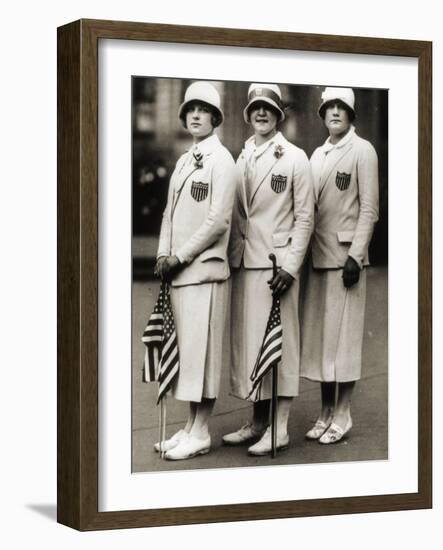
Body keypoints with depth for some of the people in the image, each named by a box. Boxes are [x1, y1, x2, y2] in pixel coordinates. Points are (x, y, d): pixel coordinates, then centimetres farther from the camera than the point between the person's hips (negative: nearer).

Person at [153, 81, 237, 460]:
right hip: (178, 271, 8)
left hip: (205, 269, -8)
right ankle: (190, 429, 17)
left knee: (201, 351, -5)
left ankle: (200, 435, 1)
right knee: (183, 351, 10)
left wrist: (180, 257, -12)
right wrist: (164, 255, 4)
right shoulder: (184, 162, 17)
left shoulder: (221, 160, -7)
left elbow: (218, 220, -13)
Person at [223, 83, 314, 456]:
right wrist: (233, 257, 7)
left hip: (277, 264, -5)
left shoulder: (295, 158, -1)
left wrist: (290, 266, -11)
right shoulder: (243, 158, 14)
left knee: (280, 343, -3)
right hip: (244, 265, 5)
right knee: (247, 342, 7)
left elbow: (305, 216, -4)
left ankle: (279, 429, 1)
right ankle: (258, 422, 17)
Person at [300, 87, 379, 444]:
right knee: (319, 335, 8)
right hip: (318, 256, 6)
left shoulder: (362, 151, -3)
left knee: (343, 335, -3)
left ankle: (342, 415, 4)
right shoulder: (318, 154, 15)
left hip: (346, 255, -6)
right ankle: (326, 412, 15)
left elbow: (369, 209, -8)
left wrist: (355, 256, -14)